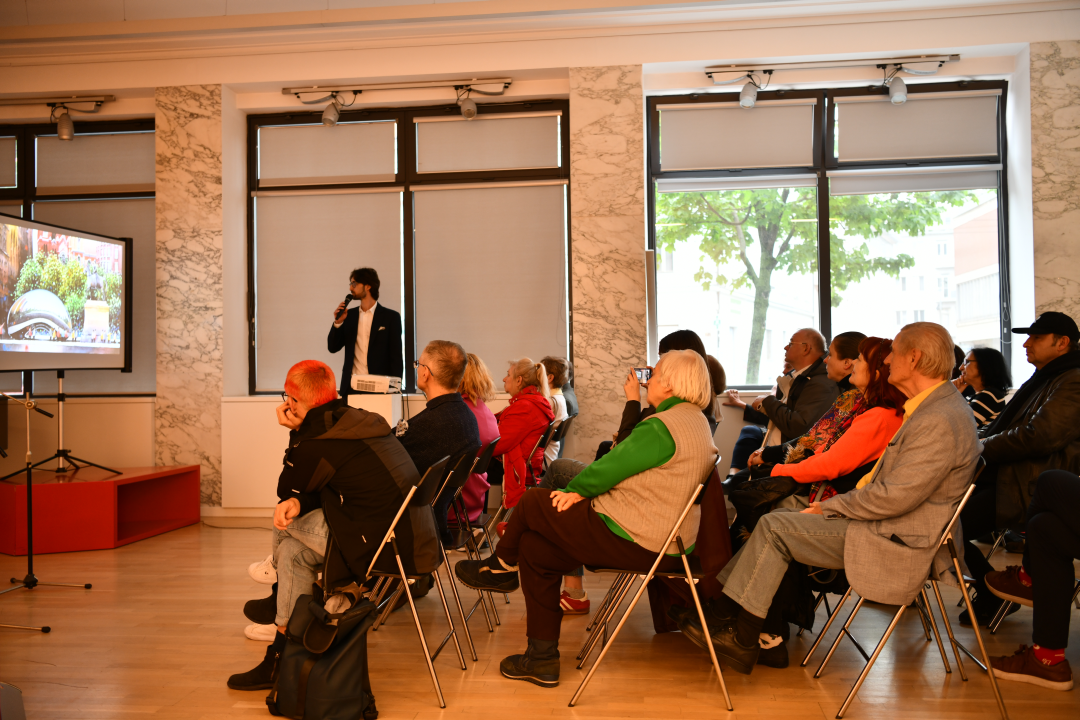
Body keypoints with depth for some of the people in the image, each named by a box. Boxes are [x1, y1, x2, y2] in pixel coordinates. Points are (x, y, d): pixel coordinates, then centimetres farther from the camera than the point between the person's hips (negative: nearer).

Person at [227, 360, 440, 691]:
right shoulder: (361, 419, 9)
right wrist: (297, 502, -3)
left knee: (284, 523, 5)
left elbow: (285, 489, 3)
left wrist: (295, 431, 3)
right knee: (293, 550, 18)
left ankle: (279, 600, 28)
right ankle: (280, 658, 30)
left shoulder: (317, 443, -18)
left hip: (382, 546, -9)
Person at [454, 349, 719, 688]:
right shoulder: (695, 421, 15)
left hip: (634, 543, -10)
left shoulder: (664, 426, -19)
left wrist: (576, 490, 1)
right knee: (534, 548, 11)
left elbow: (608, 468, -17)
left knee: (533, 502, 0)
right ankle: (542, 660, 18)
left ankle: (501, 565, 30)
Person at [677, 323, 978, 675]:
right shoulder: (935, 407, 12)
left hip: (896, 541, -10)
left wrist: (829, 507, -12)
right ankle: (720, 612, 9)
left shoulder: (940, 421, -22)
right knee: (780, 517, 5)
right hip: (884, 520, 10)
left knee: (774, 527, -13)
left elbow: (895, 497, -25)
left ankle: (743, 641, -1)